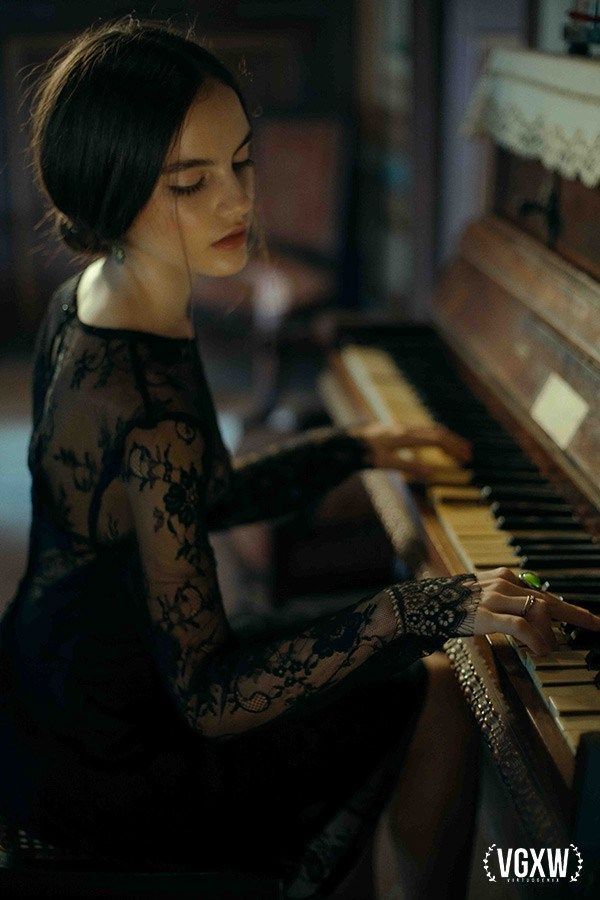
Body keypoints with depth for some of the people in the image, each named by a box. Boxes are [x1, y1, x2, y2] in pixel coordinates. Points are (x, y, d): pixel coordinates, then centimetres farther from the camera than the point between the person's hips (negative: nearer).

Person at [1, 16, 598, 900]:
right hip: (108, 769, -9)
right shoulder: (148, 406, -33)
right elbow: (208, 702, -32)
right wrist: (427, 608, -36)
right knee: (441, 698, 7)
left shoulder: (81, 304, -3)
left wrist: (354, 448, 15)